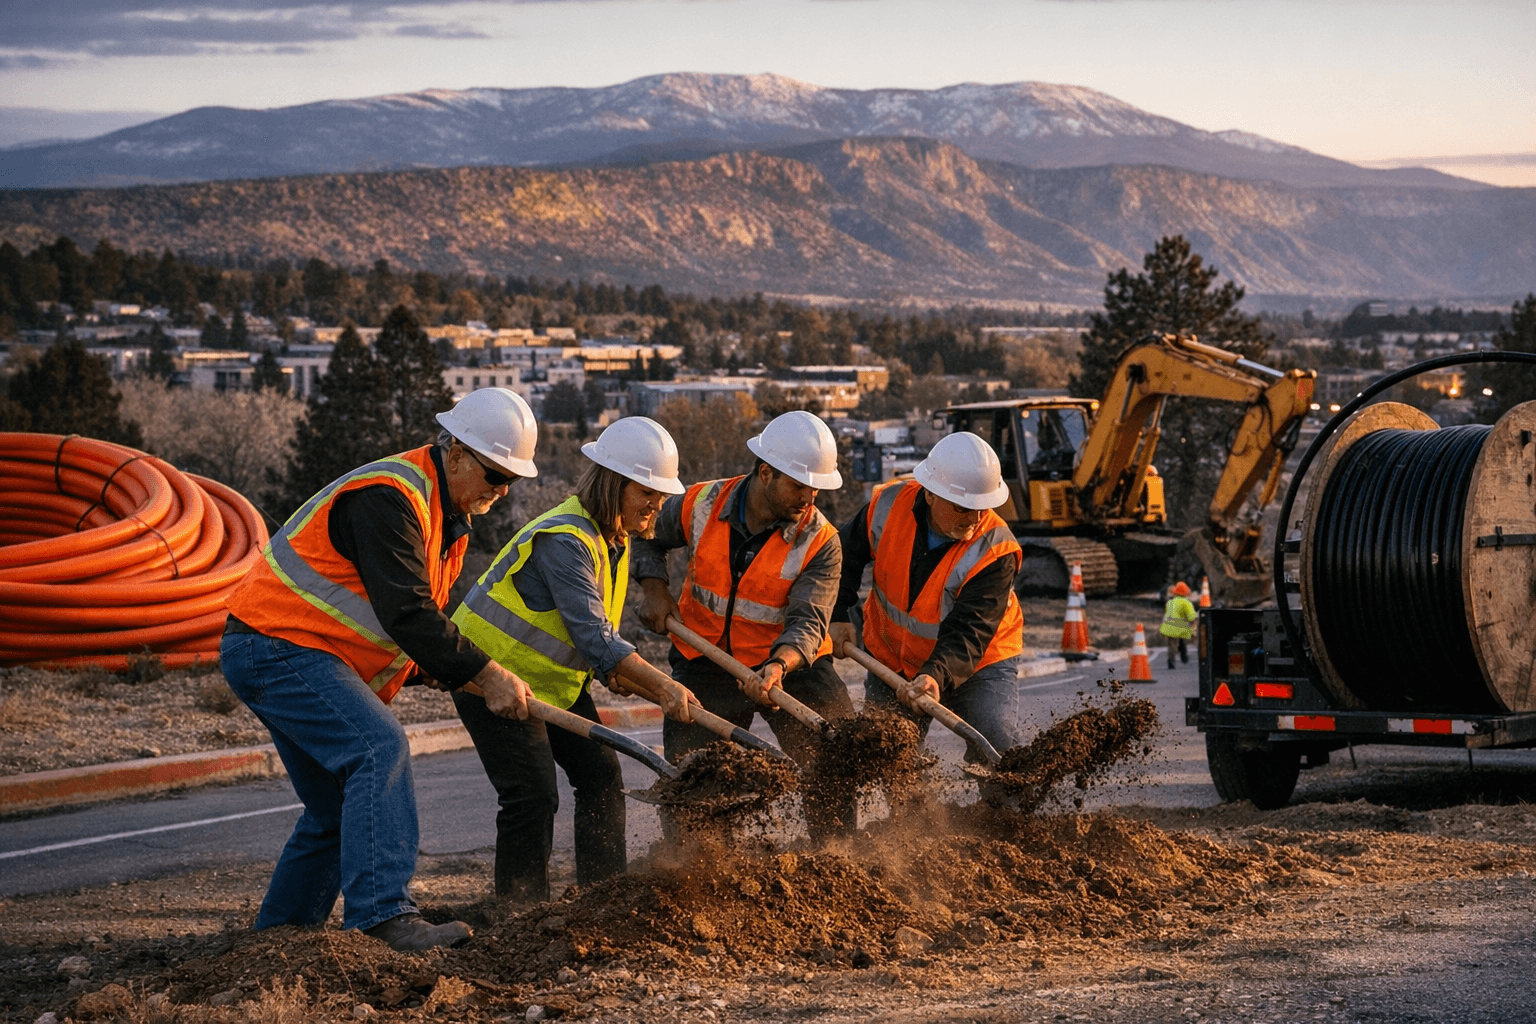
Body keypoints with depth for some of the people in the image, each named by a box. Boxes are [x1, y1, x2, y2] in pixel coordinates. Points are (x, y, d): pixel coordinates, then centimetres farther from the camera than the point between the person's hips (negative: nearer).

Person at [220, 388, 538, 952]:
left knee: (340, 809, 12)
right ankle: (385, 912, -35)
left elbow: (422, 616, 21)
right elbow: (405, 613, -27)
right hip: (275, 646, -11)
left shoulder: (446, 513, 14)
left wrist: (463, 678, 3)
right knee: (380, 749, -26)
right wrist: (486, 673, -26)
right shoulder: (387, 498, -20)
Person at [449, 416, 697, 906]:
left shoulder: (613, 536, 3)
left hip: (554, 678, 10)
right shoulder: (564, 541, -29)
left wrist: (612, 665, -2)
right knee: (533, 792, -15)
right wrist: (660, 684, -44)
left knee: (600, 773, 6)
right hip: (491, 674, -10)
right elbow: (590, 632, -38)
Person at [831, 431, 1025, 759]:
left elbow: (968, 632, -35)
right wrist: (838, 615, -4)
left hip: (976, 659, -3)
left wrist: (936, 676, -51)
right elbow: (846, 555, 3)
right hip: (892, 658, 3)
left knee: (998, 750, -20)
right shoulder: (888, 506, -18)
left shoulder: (995, 551, -28)